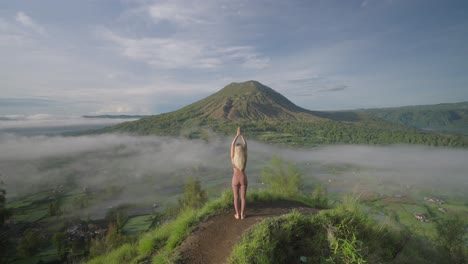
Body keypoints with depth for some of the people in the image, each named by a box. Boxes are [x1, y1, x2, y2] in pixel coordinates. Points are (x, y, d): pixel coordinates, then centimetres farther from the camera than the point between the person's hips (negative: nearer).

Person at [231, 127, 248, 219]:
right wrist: (241, 134, -4)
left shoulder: (233, 158, -17)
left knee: (236, 197, 14)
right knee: (243, 197, 13)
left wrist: (237, 134, -8)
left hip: (235, 179, -1)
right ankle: (242, 214, 21)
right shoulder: (245, 158, -14)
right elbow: (245, 144, -7)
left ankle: (237, 214, 22)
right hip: (243, 179, 1)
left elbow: (232, 144, -11)